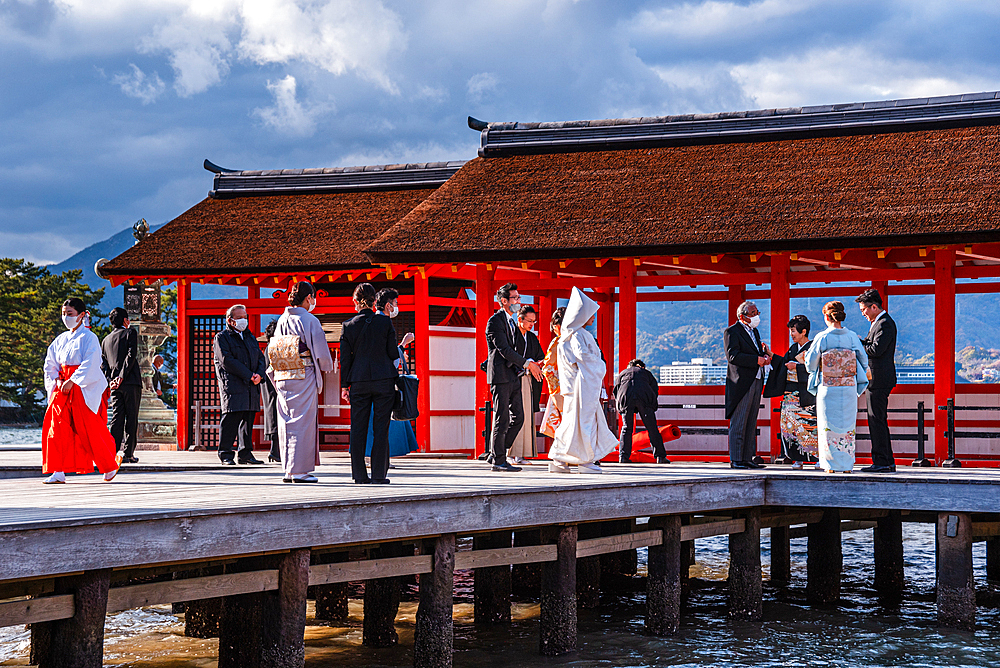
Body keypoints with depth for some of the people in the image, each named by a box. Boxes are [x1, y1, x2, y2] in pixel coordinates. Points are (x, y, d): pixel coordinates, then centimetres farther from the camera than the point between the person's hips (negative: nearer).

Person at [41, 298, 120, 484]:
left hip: (85, 388, -6)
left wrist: (72, 381, -20)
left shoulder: (89, 337, -5)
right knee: (58, 427, -5)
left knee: (90, 429, -5)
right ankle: (58, 471, -6)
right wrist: (56, 380, -1)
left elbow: (90, 364, -14)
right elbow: (50, 363, 17)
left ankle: (110, 466, 13)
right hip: (63, 387, 6)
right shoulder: (61, 339, 15)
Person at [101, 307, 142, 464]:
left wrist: (110, 379, 0)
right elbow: (131, 355, -11)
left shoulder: (106, 340, 19)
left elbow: (103, 363, 11)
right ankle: (128, 453, -5)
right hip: (131, 383, -5)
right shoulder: (130, 333, 2)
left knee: (117, 419, 5)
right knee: (131, 419, -2)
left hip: (114, 385, 5)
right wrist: (122, 376, -14)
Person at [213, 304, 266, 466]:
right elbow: (227, 361, -10)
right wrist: (248, 375, -14)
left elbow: (261, 358, 18)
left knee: (248, 419, 6)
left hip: (251, 386, 7)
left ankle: (245, 453, 11)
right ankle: (225, 454, -6)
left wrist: (259, 374, -4)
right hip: (232, 384, -6)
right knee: (231, 418, -11)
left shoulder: (250, 337, 23)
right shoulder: (222, 338, 2)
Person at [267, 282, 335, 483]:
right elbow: (321, 352, -8)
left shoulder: (282, 321, 8)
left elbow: (273, 353, 11)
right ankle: (299, 470, -2)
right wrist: (327, 366, 11)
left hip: (282, 378, 6)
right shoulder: (310, 320, -10)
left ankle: (288, 470, 13)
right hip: (304, 377, -6)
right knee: (303, 421, -2)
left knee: (286, 422, 10)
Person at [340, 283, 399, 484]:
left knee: (358, 428, 6)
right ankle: (378, 474, 0)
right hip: (384, 379, -1)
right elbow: (393, 354, -2)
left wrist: (344, 385, 10)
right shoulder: (385, 322, -3)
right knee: (381, 428, 2)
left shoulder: (349, 326, 0)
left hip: (359, 381, 1)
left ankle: (360, 474, 6)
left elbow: (345, 358, 3)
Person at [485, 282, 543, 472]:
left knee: (518, 418, 7)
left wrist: (530, 364, 4)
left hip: (513, 376, 9)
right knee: (502, 419, -7)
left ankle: (495, 454, 15)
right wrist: (527, 363, -17)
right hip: (501, 375, -9)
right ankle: (498, 461, -2)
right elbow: (504, 349, -17)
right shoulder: (495, 321, -9)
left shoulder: (511, 321, 20)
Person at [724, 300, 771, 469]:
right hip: (741, 383, -8)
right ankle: (735, 460, -3)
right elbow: (732, 356, -18)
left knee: (751, 423, 9)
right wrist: (757, 360, -20)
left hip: (756, 382, 8)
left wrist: (765, 355, 0)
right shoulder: (732, 332, -7)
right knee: (738, 423, -6)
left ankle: (748, 458, 13)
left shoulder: (754, 331, 20)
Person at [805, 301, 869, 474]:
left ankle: (831, 465, 5)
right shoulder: (852, 337, -2)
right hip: (849, 388, 2)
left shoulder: (822, 338, -9)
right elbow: (864, 359, 4)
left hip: (828, 388, -2)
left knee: (828, 427, 6)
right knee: (847, 426, 10)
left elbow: (810, 362, -3)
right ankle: (847, 464, 10)